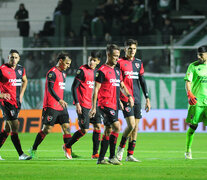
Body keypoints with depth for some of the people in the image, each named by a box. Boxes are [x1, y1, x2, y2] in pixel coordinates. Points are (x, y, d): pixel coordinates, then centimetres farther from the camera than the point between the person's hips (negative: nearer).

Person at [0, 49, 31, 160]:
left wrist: (21, 94, 18)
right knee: (15, 127, -12)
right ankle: (21, 154, -12)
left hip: (17, 102, 7)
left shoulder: (21, 69, 9)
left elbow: (25, 81, 28)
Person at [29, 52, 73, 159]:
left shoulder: (63, 73, 17)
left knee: (66, 128, -1)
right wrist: (60, 100, -32)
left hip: (61, 106, 8)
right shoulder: (52, 73, -12)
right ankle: (33, 150, 8)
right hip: (51, 106, -8)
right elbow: (50, 89, -22)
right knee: (47, 129, -5)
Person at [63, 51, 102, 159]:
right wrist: (77, 103, -17)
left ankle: (95, 153, 6)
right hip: (83, 105, -7)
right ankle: (67, 147, 10)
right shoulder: (82, 70, -10)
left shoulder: (96, 71, 11)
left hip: (93, 104, 7)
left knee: (98, 126, 0)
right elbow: (74, 87, -11)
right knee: (84, 130, -8)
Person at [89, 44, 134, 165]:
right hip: (105, 104, -8)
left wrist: (129, 96, 8)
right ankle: (112, 157, -13)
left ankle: (101, 158, 15)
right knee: (117, 127, -18)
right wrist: (94, 107, -12)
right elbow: (96, 89, -9)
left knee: (109, 131, 9)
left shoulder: (117, 70, 16)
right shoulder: (102, 71, -8)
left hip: (114, 105, 8)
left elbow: (121, 86, 27)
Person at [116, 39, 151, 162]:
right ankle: (121, 147, 6)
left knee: (135, 127, 3)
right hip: (125, 99, -6)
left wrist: (147, 99, 13)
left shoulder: (139, 63, 13)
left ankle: (130, 155, 8)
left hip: (137, 99, 6)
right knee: (131, 125, -16)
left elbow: (142, 81, 17)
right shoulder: (120, 63, -3)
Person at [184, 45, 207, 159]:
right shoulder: (193, 66, 1)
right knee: (193, 126, -2)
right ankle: (188, 150, 11)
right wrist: (189, 94, -23)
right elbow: (188, 81, -7)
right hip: (196, 101, -3)